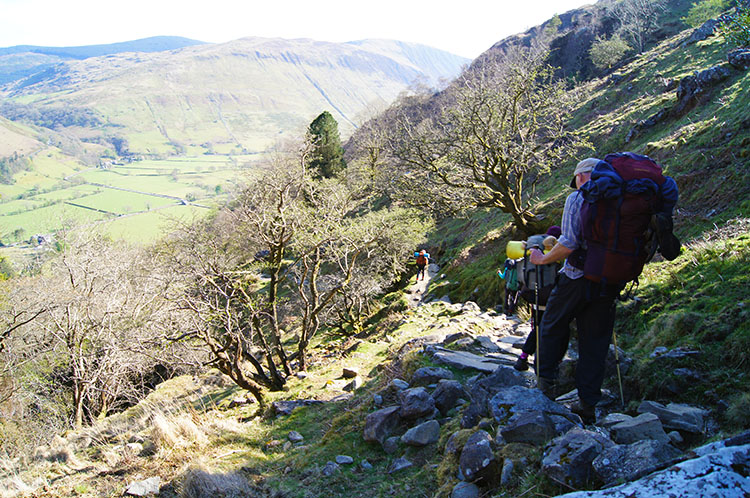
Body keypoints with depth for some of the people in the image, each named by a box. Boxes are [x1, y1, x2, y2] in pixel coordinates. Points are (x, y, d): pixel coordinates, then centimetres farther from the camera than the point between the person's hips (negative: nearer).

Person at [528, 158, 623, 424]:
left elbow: (569, 243, -17)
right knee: (595, 342, 9)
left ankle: (545, 379, 20)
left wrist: (543, 259, -3)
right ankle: (588, 404, 13)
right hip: (609, 283, 5)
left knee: (554, 326, 17)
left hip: (577, 279, -4)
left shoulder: (577, 199, -6)